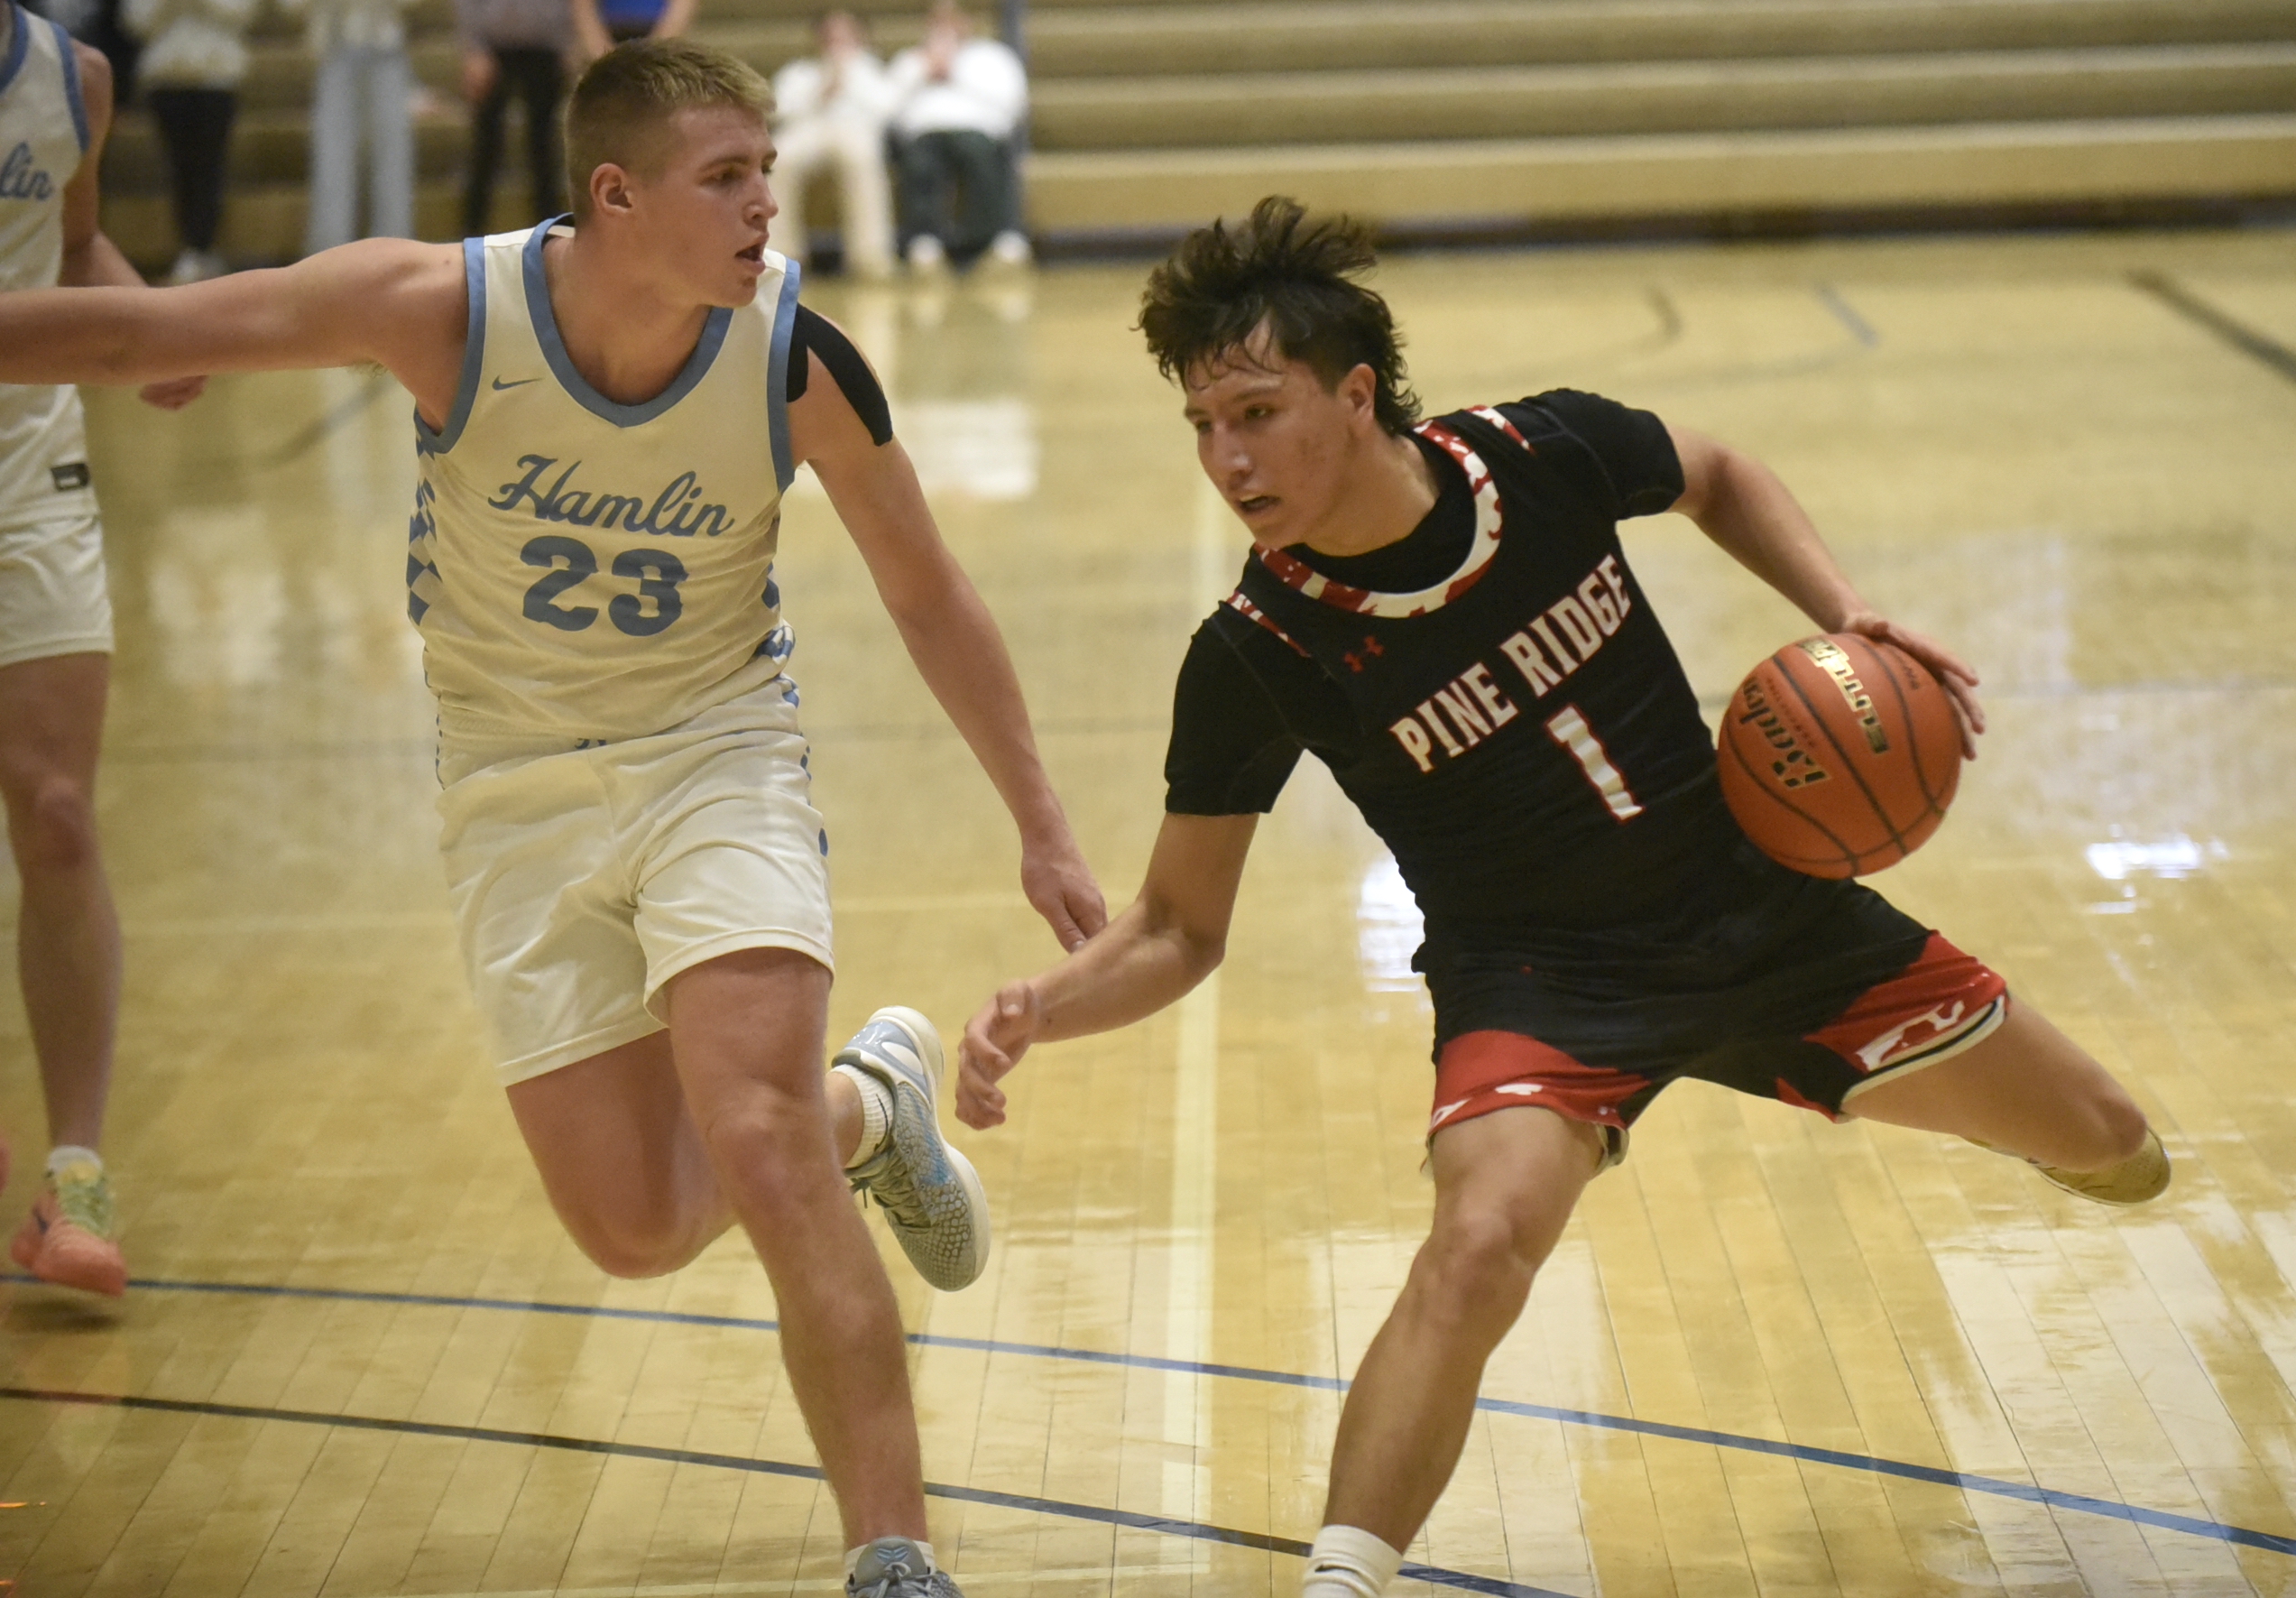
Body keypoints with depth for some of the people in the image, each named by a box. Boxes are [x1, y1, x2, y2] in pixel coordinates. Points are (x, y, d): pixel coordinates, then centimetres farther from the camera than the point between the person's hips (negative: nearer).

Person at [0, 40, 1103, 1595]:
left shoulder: (798, 361, -18)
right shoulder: (446, 309, -21)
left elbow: (928, 594, -3)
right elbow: (136, 332, -15)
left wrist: (1041, 823, 2)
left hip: (716, 755, -2)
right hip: (516, 789, 2)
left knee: (760, 1150, -23)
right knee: (639, 1229, 2)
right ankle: (868, 1099, 33)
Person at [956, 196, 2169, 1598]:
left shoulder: (1546, 456, -19)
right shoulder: (1253, 658, -22)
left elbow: (1721, 479, 6)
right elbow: (1178, 933, -12)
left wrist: (1845, 616, -8)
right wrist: (1039, 1010, -31)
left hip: (1753, 897, 3)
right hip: (1536, 971, -3)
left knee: (2119, 1158, 16)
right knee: (1480, 1246, -37)